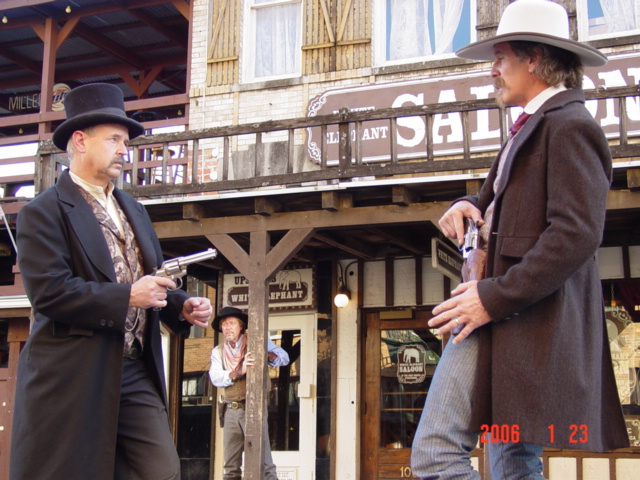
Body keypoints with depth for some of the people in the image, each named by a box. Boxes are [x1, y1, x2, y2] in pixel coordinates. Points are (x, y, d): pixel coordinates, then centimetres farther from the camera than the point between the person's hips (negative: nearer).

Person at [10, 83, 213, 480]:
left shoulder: (133, 210, 20)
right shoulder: (44, 212, -5)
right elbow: (49, 292, -17)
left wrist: (182, 306, 2)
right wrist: (127, 297, -19)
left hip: (136, 373, 7)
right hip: (72, 378, -6)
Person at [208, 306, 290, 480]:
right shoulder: (217, 352, 13)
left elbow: (284, 358, -2)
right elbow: (216, 378, -4)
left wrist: (267, 355, -23)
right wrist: (239, 371, -21)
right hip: (230, 410, 4)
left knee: (263, 462, -11)